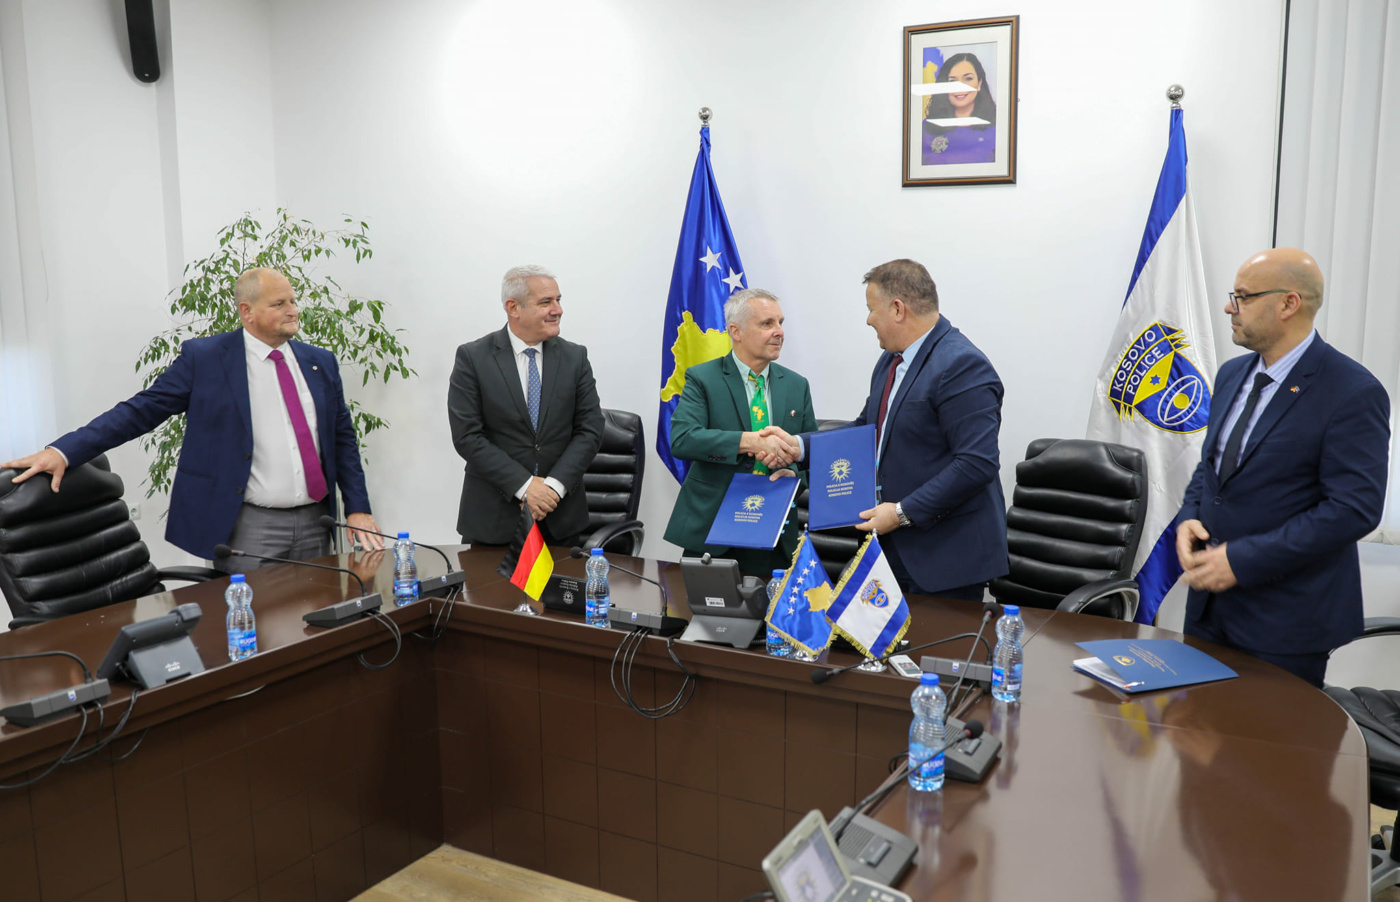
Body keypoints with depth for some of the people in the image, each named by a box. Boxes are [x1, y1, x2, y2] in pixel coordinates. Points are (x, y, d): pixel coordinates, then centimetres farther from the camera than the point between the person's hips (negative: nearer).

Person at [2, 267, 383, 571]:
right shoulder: (205, 358, -1)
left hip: (315, 525, 4)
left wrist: (358, 509, 3)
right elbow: (141, 410, -3)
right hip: (249, 530, -4)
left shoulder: (321, 363, 10)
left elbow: (343, 437, 12)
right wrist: (64, 451, -14)